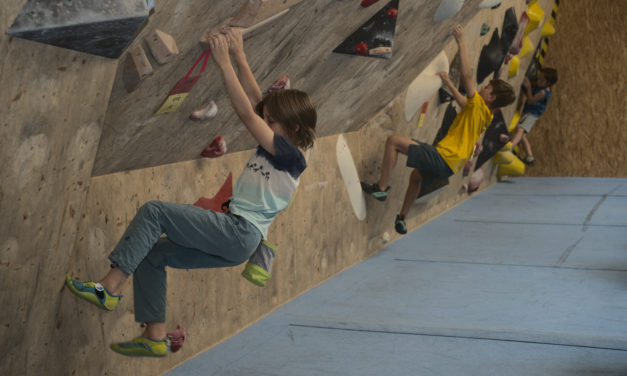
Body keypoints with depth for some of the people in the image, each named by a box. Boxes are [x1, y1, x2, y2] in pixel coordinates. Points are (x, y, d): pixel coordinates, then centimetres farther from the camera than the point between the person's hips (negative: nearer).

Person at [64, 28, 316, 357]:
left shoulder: (291, 157, -10)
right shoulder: (271, 148, 16)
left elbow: (246, 114, -17)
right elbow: (255, 101, 15)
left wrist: (224, 62, -15)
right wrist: (239, 55, 10)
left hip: (240, 234, -10)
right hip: (233, 235, 10)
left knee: (153, 211, -17)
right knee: (151, 255, 7)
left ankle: (108, 288, -17)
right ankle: (155, 338, 10)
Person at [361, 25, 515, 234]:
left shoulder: (479, 106, -12)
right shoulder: (485, 114, 12)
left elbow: (467, 75, -19)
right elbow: (462, 101, 31)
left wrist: (461, 42, -14)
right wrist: (447, 82, 38)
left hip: (443, 157, -10)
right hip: (450, 165, 10)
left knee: (394, 141, -14)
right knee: (416, 176, 37)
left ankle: (381, 188, -11)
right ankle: (402, 218, 46)